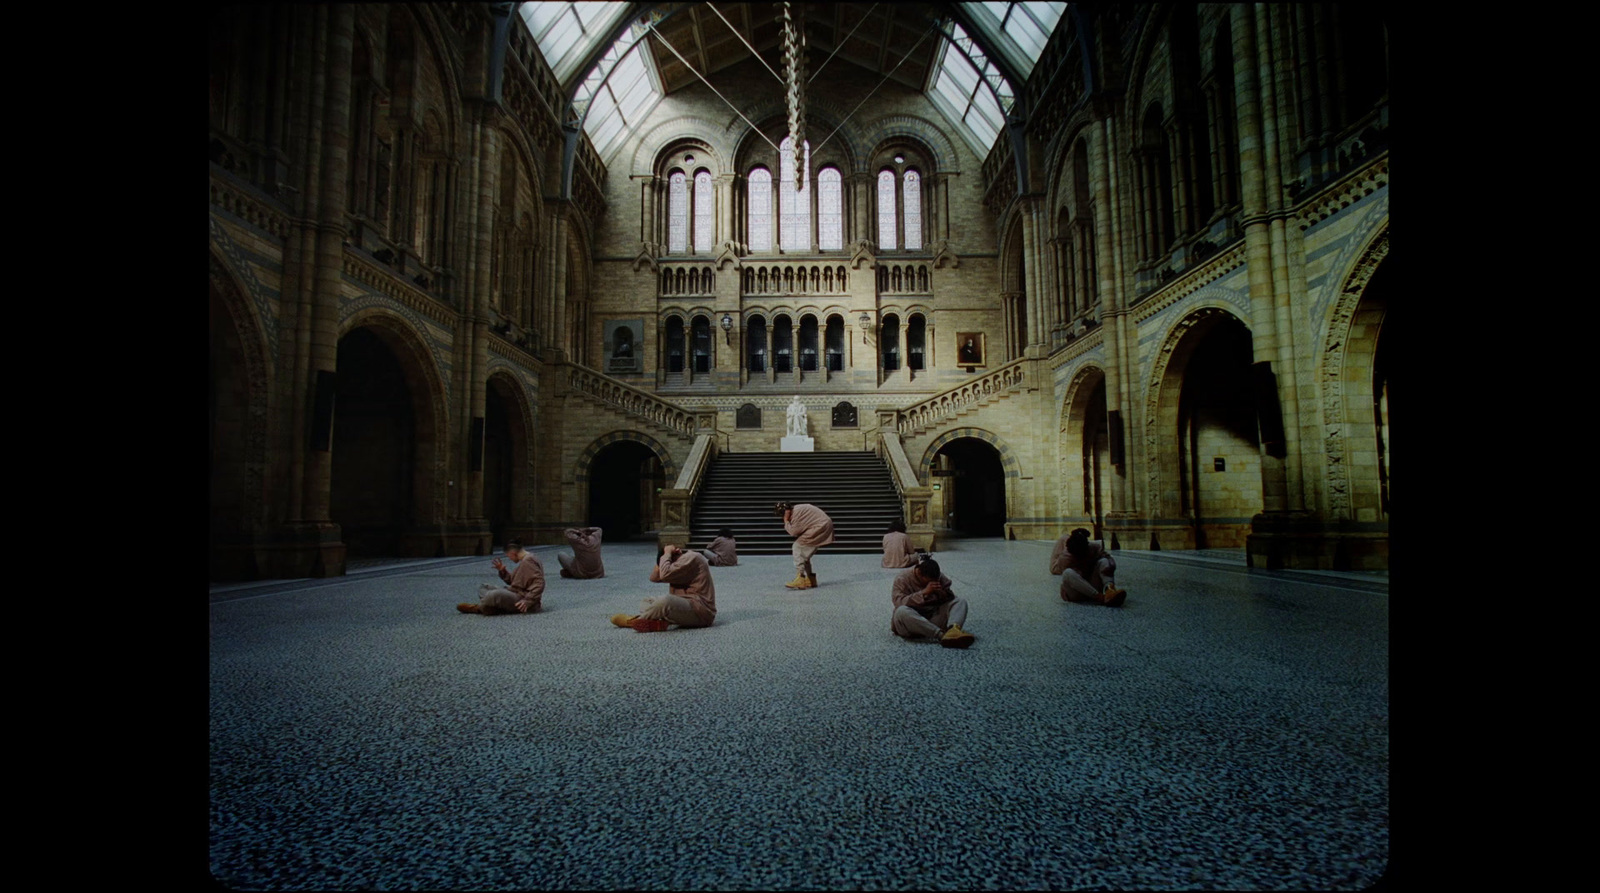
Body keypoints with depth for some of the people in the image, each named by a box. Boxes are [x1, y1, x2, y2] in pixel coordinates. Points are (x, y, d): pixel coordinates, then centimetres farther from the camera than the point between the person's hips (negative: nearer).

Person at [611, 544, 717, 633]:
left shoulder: (690, 558, -12)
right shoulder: (680, 560, 18)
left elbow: (665, 575, -24)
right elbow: (654, 578, 10)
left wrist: (667, 554, -10)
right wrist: (665, 554, 3)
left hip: (700, 611, -11)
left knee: (666, 600, -33)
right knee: (650, 601, 16)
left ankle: (632, 620, -12)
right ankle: (658, 622, -15)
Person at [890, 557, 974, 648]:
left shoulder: (939, 577, 4)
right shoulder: (902, 579, -8)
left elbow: (952, 599, 4)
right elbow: (899, 603, -22)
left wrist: (942, 594, -18)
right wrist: (924, 592, -28)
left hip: (934, 618, 4)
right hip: (911, 621, -4)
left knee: (961, 601, -11)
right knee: (902, 611, -37)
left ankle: (952, 630, -43)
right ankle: (941, 635, -41)